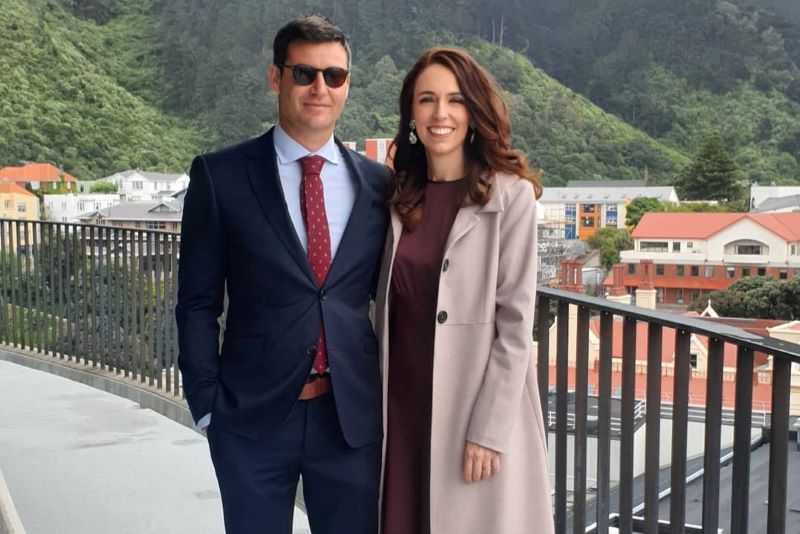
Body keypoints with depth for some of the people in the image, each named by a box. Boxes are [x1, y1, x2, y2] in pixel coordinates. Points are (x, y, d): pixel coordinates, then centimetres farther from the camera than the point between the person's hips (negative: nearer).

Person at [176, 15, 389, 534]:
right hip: (252, 415, -2)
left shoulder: (378, 182, 5)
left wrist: (391, 392, 7)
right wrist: (207, 404, -5)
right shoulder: (221, 176, -3)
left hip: (354, 415, 2)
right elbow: (198, 303, -1)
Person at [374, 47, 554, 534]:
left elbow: (516, 322, -11)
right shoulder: (401, 196, 7)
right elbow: (389, 307, 10)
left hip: (478, 408, -4)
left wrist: (489, 429, -15)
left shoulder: (510, 195, -8)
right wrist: (377, 406, 5)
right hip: (405, 404, 5)